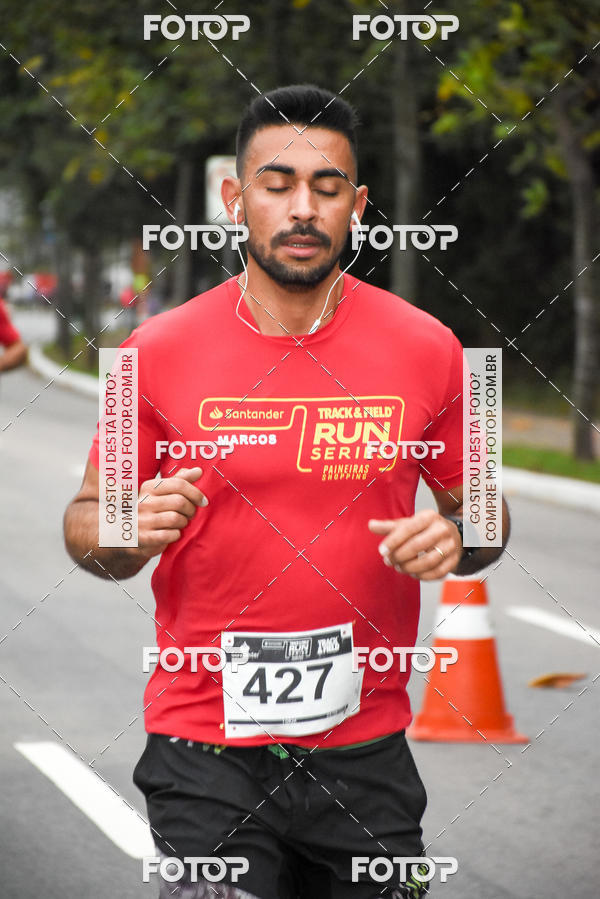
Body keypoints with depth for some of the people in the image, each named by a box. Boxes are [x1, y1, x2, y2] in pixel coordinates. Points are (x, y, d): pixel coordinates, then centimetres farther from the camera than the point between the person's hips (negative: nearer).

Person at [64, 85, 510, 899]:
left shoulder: (426, 349, 0)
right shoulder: (161, 352, -4)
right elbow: (86, 521, 5)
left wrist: (456, 540, -12)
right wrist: (129, 532, -17)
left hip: (366, 748, 2)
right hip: (206, 753, -1)